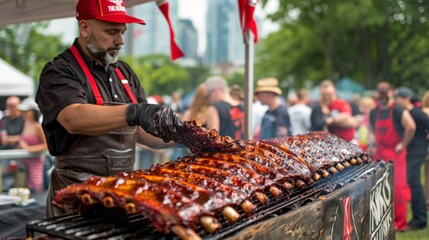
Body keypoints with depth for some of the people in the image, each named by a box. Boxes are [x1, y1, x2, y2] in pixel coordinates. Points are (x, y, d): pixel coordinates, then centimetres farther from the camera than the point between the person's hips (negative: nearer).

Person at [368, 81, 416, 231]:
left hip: (395, 154, -6)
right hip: (379, 155, 7)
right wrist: (373, 146, 12)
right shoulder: (374, 113, 11)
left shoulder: (398, 110, -10)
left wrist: (403, 144, -17)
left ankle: (400, 223, 1)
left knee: (398, 188, -6)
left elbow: (411, 127, -22)